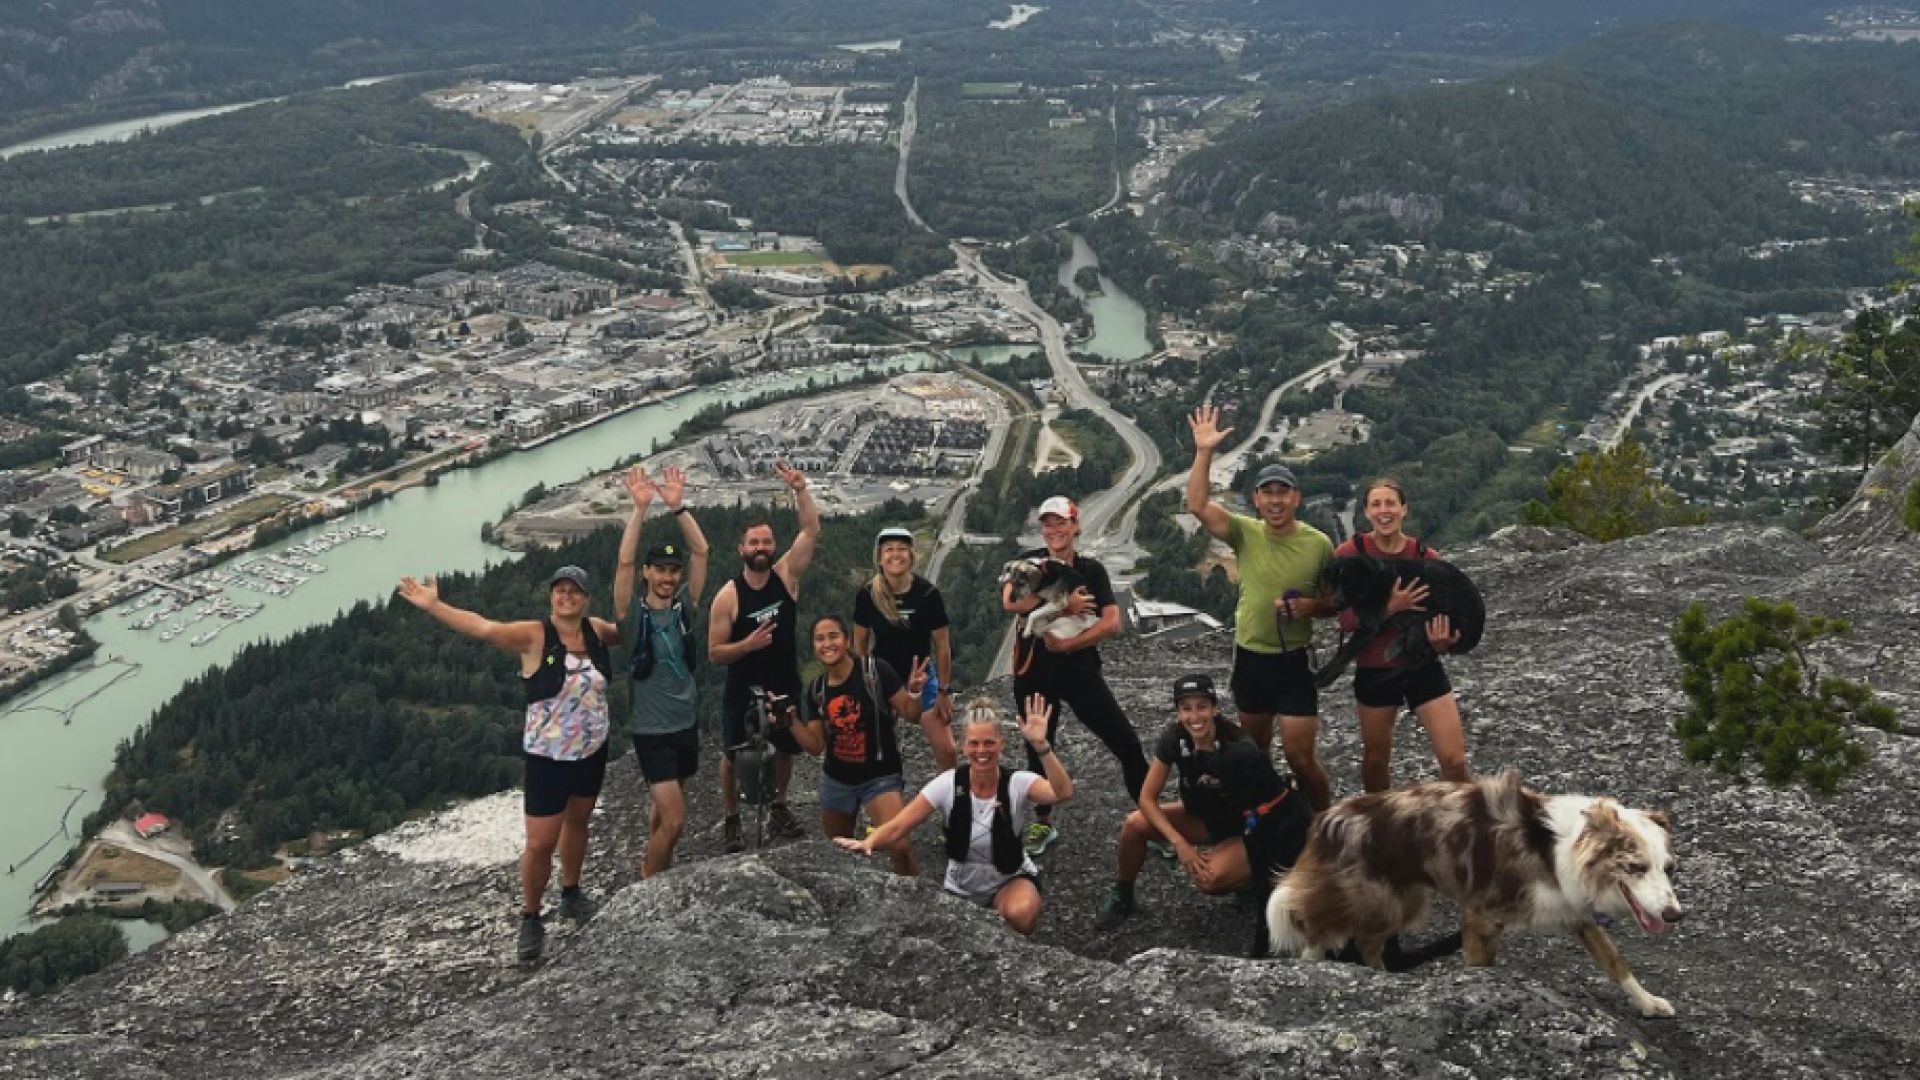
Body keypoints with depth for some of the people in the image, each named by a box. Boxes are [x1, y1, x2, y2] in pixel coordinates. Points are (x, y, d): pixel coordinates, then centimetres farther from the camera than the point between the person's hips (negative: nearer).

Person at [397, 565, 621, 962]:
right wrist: (433, 606, -46)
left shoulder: (597, 630, -2)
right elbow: (484, 628, -34)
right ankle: (530, 919, 16)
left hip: (593, 750, 5)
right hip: (548, 755, -5)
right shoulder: (534, 635, -18)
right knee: (539, 843, -3)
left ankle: (571, 893, 44)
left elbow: (626, 631, 22)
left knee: (577, 822, 23)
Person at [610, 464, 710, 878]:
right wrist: (640, 508, -31)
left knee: (663, 807, 19)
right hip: (651, 730, -5)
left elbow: (701, 551, -8)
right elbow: (624, 562, -24)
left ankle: (657, 874, 35)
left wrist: (678, 507, -20)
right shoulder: (632, 613, -10)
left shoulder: (684, 606, 0)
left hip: (687, 723, 5)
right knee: (674, 819, -10)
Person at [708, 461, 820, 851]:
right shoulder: (728, 596, -16)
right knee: (734, 757, 6)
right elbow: (715, 653, -13)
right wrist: (748, 644, -29)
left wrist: (800, 489, -29)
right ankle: (733, 821, 24)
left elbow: (812, 531, -18)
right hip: (742, 691, -3)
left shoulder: (787, 574, -8)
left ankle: (778, 808, 40)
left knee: (785, 749, 18)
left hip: (785, 685, 3)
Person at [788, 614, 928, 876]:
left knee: (900, 848, -26)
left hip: (881, 777, -5)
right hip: (836, 780, 6)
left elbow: (911, 715, -10)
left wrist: (914, 693, -30)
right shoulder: (816, 689, 0)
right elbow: (816, 746, 4)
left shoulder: (876, 671, -16)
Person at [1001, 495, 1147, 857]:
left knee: (1127, 743, -6)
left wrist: (1067, 643, -20)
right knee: (1039, 749, 12)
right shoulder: (1029, 563, -1)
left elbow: (1112, 623, -12)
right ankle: (1043, 825, 30)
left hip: (1080, 670, 0)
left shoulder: (1092, 570, 0)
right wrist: (1063, 604, -26)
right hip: (1035, 673, 0)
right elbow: (1010, 601, -22)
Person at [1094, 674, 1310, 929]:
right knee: (1135, 824, -16)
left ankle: (1258, 870, 1)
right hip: (1211, 816, 5)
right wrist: (1180, 844, -22)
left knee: (1211, 878, -32)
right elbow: (1147, 799, -14)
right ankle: (1121, 895, 8)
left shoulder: (1239, 748, -32)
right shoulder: (1173, 738, -18)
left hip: (1255, 827, -5)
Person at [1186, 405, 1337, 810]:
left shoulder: (1319, 543, -9)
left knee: (1299, 756, -2)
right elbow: (1197, 505, -21)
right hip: (1249, 657, 3)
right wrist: (1204, 452, -30)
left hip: (1294, 660, -2)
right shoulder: (1245, 533, -7)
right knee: (1255, 749, 18)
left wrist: (1312, 606, -21)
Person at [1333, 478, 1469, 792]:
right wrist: (1390, 608, -27)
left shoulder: (1427, 557, -5)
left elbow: (1442, 614, 4)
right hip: (1374, 670, 0)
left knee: (1455, 760, -6)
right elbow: (1347, 620, -12)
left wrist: (1442, 642, -18)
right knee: (1375, 762, 15)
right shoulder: (1350, 553, -9)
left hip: (1423, 667, 0)